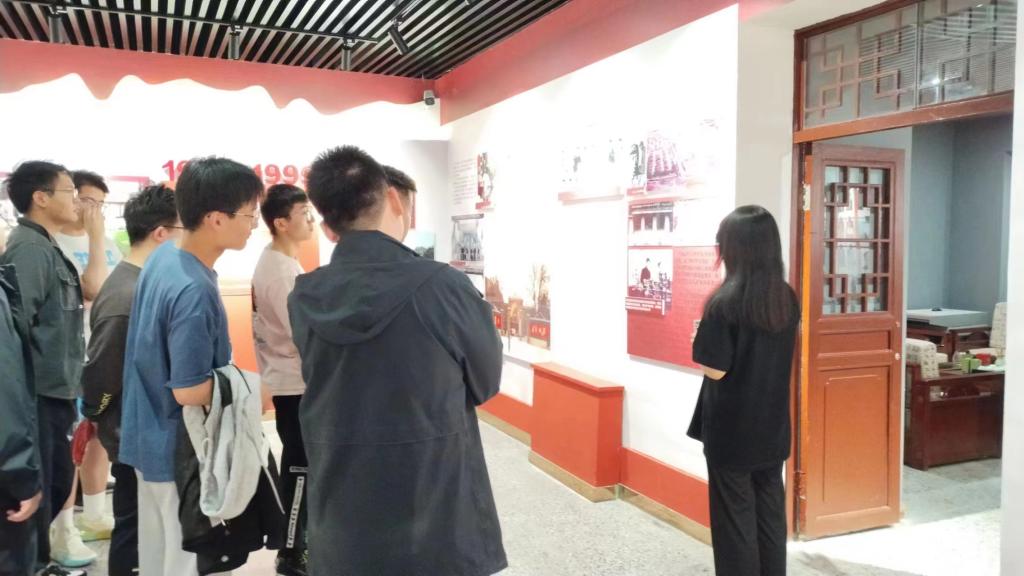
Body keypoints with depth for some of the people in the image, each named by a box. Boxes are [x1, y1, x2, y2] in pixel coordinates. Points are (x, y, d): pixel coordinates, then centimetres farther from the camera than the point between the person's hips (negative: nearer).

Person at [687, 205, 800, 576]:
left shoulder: (724, 302, -20)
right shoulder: (788, 298, 1)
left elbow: (715, 370, -19)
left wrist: (699, 340, 0)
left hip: (732, 429, -6)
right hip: (773, 426, 6)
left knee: (734, 517, 8)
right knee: (771, 512, 17)